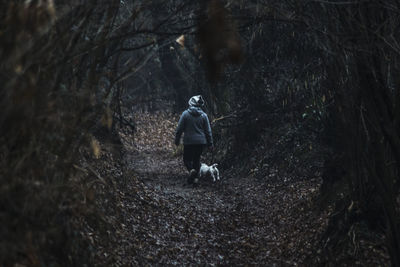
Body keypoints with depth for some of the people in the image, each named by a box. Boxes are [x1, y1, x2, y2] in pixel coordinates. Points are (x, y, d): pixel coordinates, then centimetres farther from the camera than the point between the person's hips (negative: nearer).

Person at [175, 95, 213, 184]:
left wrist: (177, 140, 8)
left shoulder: (185, 114, -8)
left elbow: (179, 129, -4)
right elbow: (208, 131, 3)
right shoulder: (203, 115, -1)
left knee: (187, 158, 9)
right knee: (197, 159, 15)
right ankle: (195, 177, 12)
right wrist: (210, 143, 11)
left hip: (188, 142, -2)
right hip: (201, 142, 3)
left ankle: (191, 170, -20)